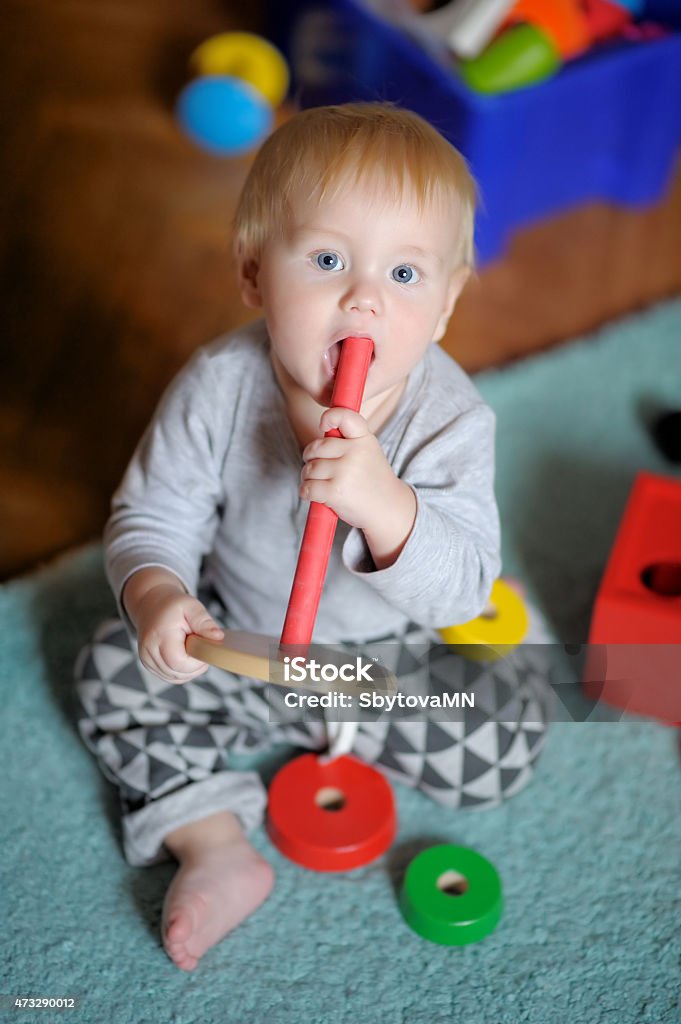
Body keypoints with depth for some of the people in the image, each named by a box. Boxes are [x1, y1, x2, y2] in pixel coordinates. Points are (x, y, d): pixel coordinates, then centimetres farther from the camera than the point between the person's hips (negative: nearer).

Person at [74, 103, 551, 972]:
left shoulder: (450, 421, -27)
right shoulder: (216, 389, -23)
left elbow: (463, 589, -31)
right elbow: (151, 518, -12)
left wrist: (383, 504, -50)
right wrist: (155, 596, -34)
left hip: (389, 657, -1)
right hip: (235, 638, 2)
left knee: (505, 746, -12)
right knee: (111, 671, -8)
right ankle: (216, 848, -3)